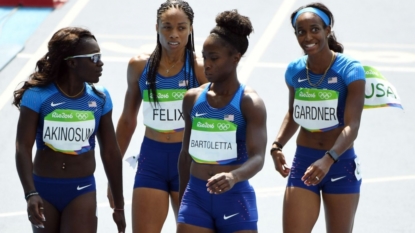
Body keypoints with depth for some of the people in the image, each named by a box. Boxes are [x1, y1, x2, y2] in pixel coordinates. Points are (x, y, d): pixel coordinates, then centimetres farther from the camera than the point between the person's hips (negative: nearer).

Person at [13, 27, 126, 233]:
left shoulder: (99, 99, -1)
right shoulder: (37, 96, -11)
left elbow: (111, 153, 5)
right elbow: (23, 147, -14)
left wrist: (118, 206, 9)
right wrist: (30, 194, -27)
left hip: (82, 191, 1)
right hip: (44, 189, -1)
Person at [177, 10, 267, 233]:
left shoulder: (250, 102, -10)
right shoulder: (193, 98, 5)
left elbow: (257, 157, -21)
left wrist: (233, 176, -41)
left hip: (235, 198, -4)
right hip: (196, 197, 4)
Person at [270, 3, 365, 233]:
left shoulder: (350, 70, -14)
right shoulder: (294, 71, -1)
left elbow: (352, 126, -22)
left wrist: (328, 160, -38)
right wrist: (277, 146, -2)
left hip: (341, 164, -3)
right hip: (303, 162, 3)